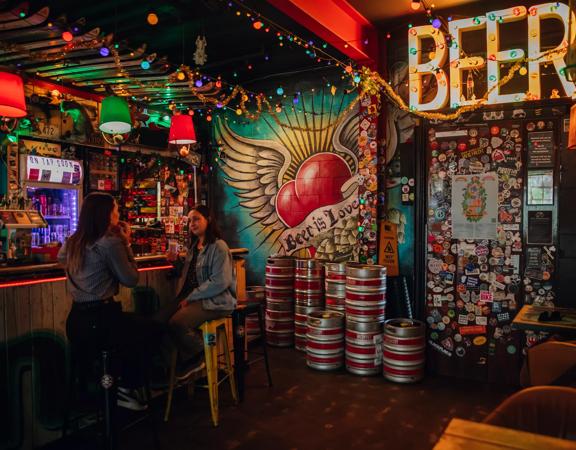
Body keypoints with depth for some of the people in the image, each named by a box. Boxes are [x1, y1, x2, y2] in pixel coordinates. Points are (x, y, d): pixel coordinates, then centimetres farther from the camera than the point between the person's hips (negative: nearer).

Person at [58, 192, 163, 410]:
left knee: (137, 327, 27)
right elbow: (131, 279, -9)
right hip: (99, 322, -8)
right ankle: (126, 389, 18)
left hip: (76, 323, 9)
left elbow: (61, 258, 32)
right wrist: (126, 244, -2)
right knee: (154, 329, 13)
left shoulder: (72, 242, 7)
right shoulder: (110, 243, -17)